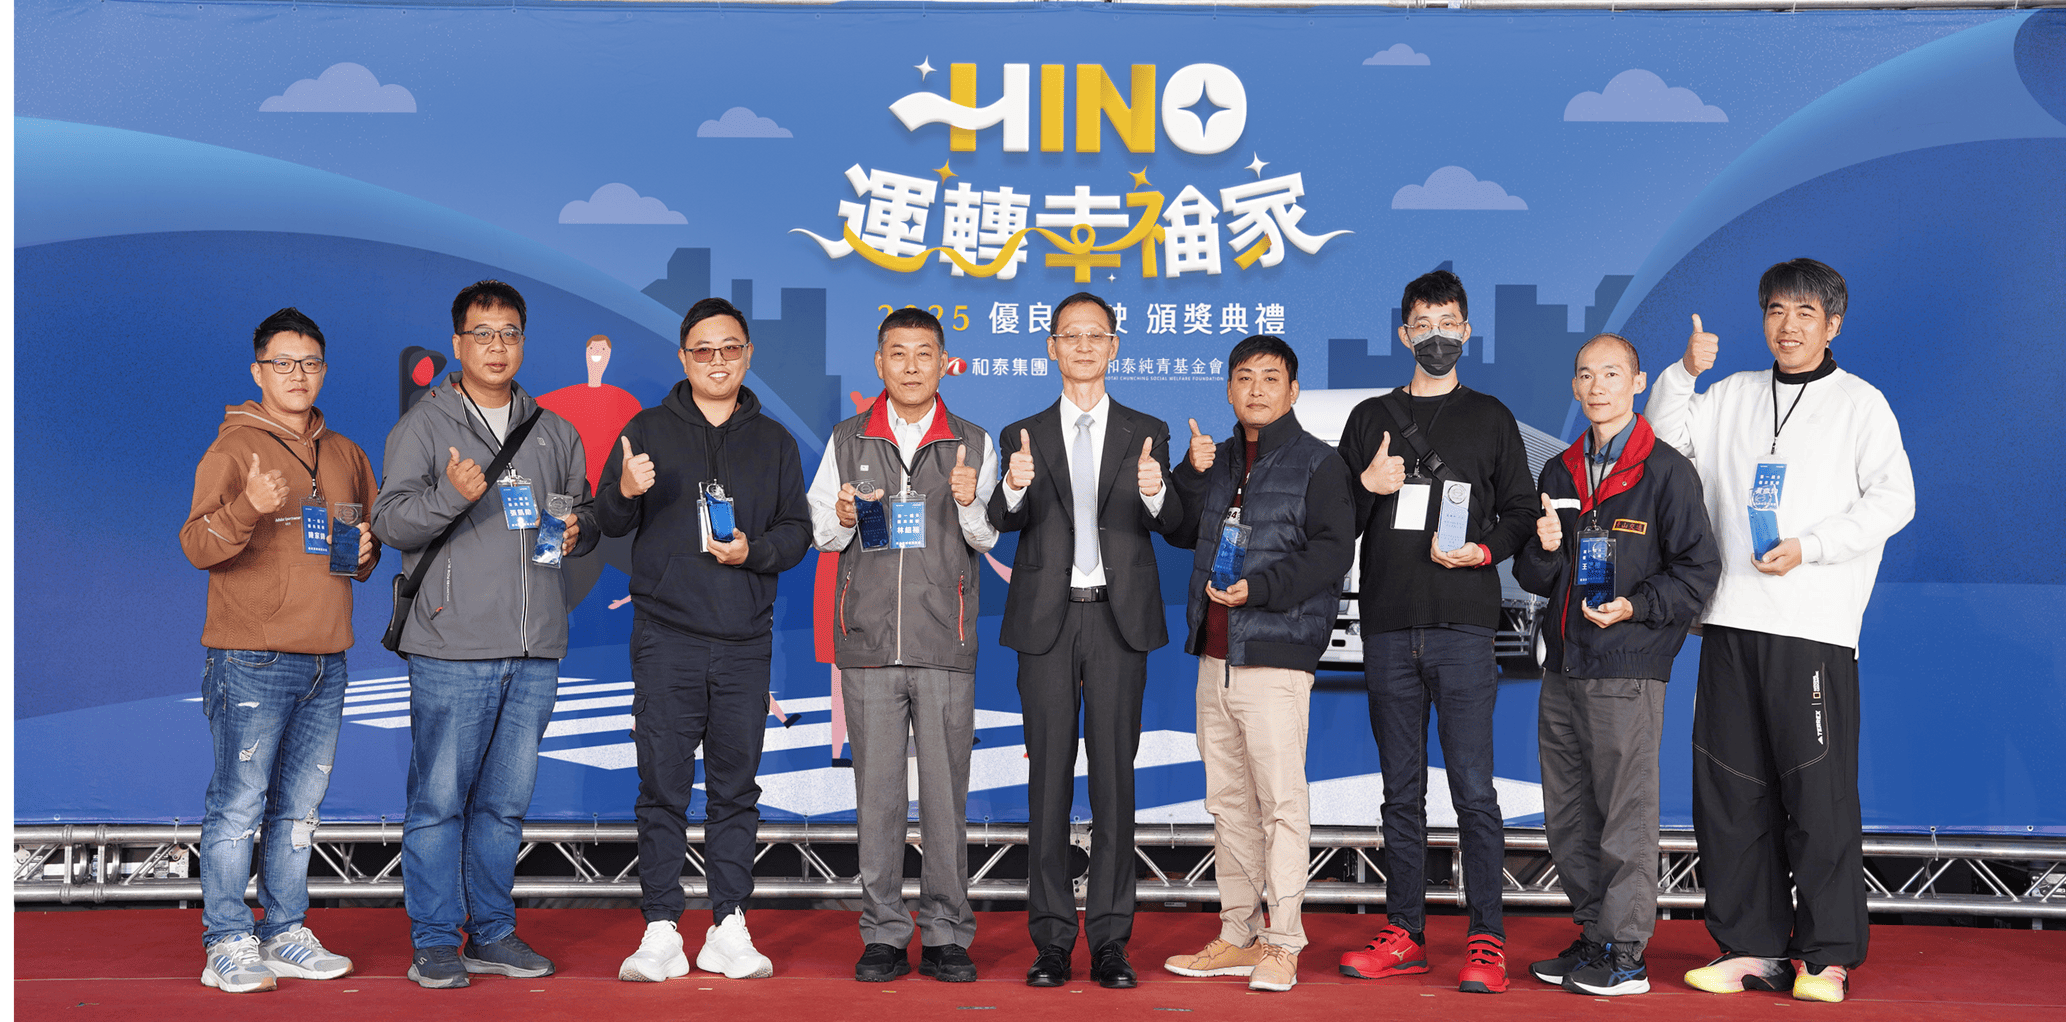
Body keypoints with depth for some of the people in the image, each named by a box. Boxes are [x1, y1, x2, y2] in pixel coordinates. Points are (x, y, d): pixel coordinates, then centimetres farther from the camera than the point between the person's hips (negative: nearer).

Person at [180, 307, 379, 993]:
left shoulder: (344, 454, 16)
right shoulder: (233, 448, -4)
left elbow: (371, 538, 26)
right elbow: (197, 545, -13)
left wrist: (364, 552, 3)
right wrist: (249, 508, -31)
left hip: (326, 660, 6)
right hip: (252, 661, -6)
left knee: (300, 807, 11)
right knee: (239, 803, -5)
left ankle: (285, 934, 19)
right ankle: (228, 944, 3)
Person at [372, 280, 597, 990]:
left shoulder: (554, 432, 17)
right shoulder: (423, 427, 2)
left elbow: (587, 515, 23)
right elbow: (390, 521, -7)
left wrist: (577, 529, 1)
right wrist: (451, 494, -23)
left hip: (535, 651, 4)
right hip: (452, 647, -4)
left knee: (505, 801, 11)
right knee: (440, 799, -1)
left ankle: (493, 933, 21)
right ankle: (436, 942, 10)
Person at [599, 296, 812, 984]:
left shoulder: (773, 441, 13)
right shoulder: (649, 430, 8)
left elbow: (798, 528, 12)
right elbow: (608, 524, 4)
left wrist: (755, 551, -8)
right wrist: (624, 493, -18)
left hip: (745, 642, 2)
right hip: (666, 636, -1)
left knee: (736, 789, 5)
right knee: (663, 788, -2)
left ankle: (729, 928, 12)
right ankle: (662, 930, 5)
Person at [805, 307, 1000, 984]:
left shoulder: (973, 444, 9)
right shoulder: (847, 441, 12)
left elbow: (987, 541, 8)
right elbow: (823, 535, 15)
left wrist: (969, 504, -12)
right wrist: (844, 517, -7)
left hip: (945, 643, -1)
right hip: (869, 639, 1)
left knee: (946, 790, 0)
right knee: (877, 790, 2)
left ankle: (946, 935, 9)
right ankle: (884, 935, 10)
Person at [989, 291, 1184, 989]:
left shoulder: (1146, 433, 10)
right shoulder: (1024, 435, 10)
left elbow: (1171, 525, -2)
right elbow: (1003, 524, -4)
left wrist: (1156, 492, -24)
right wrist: (1014, 489, -26)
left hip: (1119, 618, 0)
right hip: (1047, 618, 0)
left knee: (1115, 775, 1)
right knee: (1049, 776, 2)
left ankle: (1110, 939, 7)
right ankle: (1052, 939, 9)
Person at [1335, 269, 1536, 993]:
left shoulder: (1490, 419, 11)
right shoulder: (1371, 419, 15)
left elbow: (1522, 514, 9)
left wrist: (1483, 551, -9)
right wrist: (1366, 487, -5)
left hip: (1464, 626, -2)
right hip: (1389, 627, 2)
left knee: (1473, 788, -6)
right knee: (1402, 790, 7)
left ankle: (1486, 939, 1)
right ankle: (1404, 933, 15)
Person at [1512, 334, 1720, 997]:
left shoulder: (1667, 471, -2)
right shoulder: (1558, 473, 16)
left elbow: (1698, 568, -4)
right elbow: (1532, 579, 16)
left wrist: (1636, 606, -16)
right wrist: (1544, 549, -5)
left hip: (1628, 672, -6)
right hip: (1562, 668, 7)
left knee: (1625, 815, -4)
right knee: (1567, 817, 11)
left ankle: (1625, 954, 4)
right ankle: (1593, 937, 23)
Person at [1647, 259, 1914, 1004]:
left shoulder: (1860, 402, 5)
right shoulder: (1733, 396, 16)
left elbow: (1893, 499, -2)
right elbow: (1663, 442, 14)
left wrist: (1808, 547, -13)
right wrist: (1686, 373, 1)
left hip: (1814, 629, -4)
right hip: (1730, 622, 4)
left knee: (1819, 794, -4)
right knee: (1728, 791, 5)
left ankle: (1828, 956, 7)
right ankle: (1750, 947, 15)